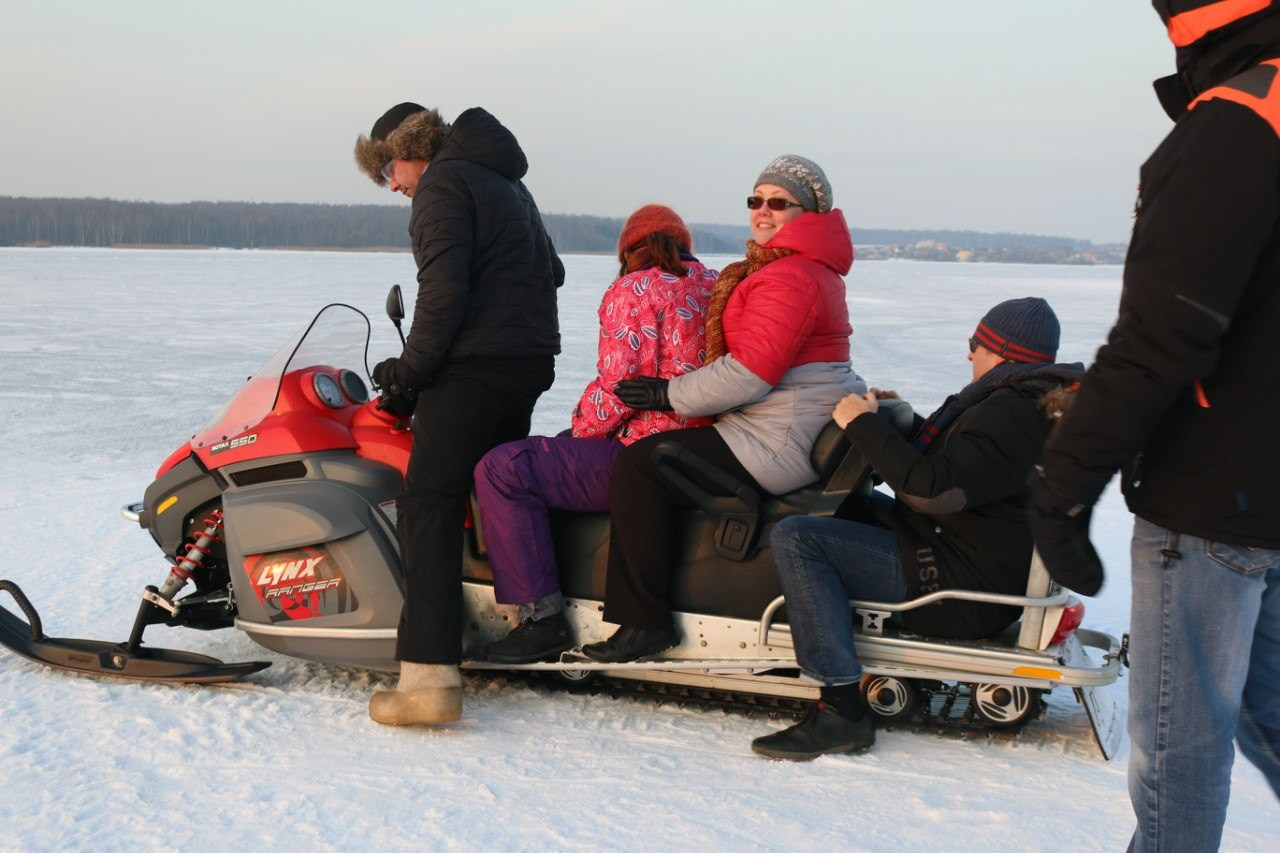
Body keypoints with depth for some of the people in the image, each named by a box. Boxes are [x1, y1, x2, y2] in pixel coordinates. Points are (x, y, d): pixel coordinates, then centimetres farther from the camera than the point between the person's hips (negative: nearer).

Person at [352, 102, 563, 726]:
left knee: (428, 507, -12)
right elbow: (550, 271, 28)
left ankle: (429, 676, -20)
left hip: (474, 364, -10)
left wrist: (410, 369, -11)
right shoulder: (507, 184, 23)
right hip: (534, 361, 10)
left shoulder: (443, 182, -5)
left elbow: (444, 288, -17)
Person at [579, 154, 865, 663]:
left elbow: (751, 372, -24)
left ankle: (644, 621, -11)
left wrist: (670, 395, -13)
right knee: (662, 454, 25)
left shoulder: (791, 276, -17)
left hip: (783, 445, -12)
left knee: (641, 464, -15)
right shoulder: (809, 267, 19)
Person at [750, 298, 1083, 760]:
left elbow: (934, 490, -31)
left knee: (796, 538, -20)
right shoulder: (1032, 400, 13)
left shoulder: (1010, 413, -20)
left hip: (965, 590, -11)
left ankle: (843, 711, -23)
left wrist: (864, 425, -21)